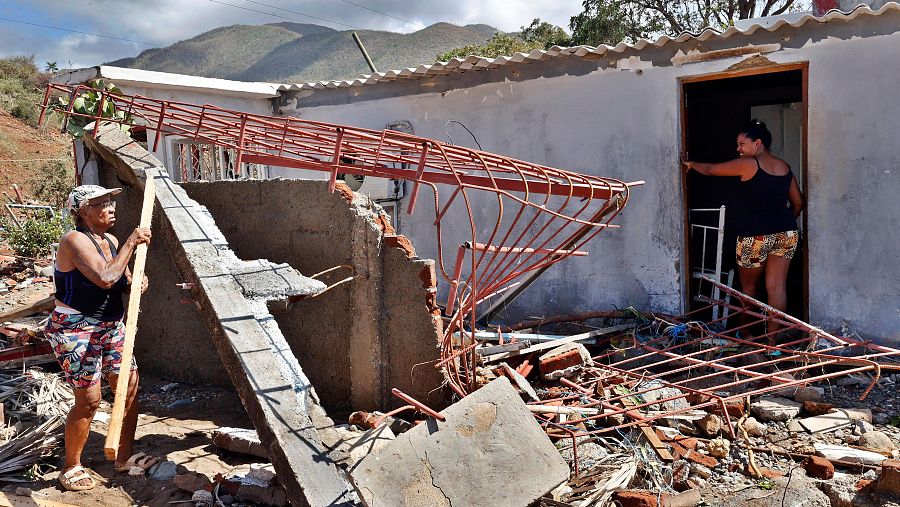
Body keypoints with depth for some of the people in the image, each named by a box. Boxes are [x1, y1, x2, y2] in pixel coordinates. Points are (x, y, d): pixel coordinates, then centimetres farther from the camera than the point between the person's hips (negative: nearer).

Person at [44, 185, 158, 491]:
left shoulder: (111, 242, 6)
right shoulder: (74, 240, -18)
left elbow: (122, 279, 18)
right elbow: (105, 279, -30)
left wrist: (138, 281, -5)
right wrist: (131, 243, -22)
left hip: (111, 326, 8)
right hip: (75, 330, -8)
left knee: (129, 386, 7)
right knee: (89, 399, -5)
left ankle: (125, 457, 23)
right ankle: (71, 469, 14)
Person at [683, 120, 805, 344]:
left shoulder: (747, 164, -9)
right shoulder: (785, 167, 10)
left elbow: (710, 170, 0)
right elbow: (798, 203, 15)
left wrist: (692, 164, 18)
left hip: (755, 235, -5)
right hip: (786, 233, 6)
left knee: (749, 288, 12)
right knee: (777, 286, 4)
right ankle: (772, 338, 4)